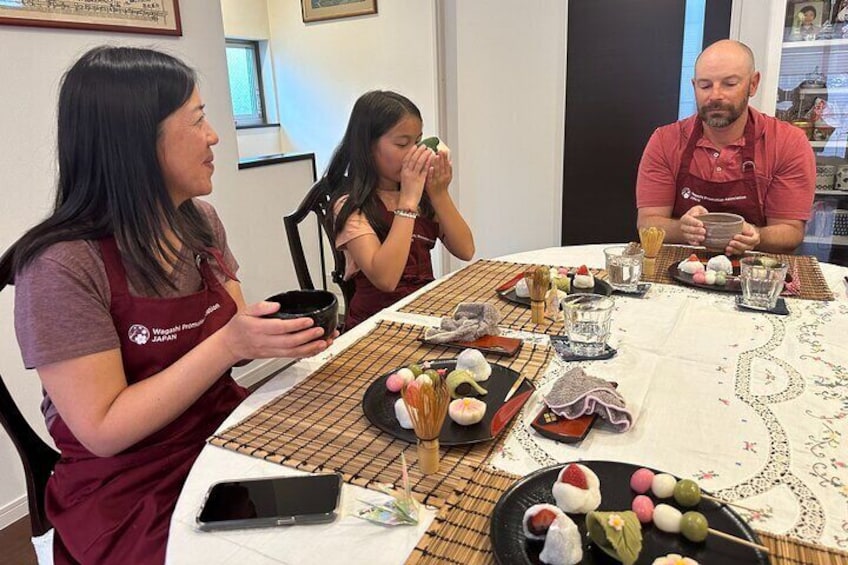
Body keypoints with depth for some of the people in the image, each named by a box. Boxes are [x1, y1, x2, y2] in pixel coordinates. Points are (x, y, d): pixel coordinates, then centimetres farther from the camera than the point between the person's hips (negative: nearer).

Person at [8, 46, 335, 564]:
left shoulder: (202, 222, 0)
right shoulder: (62, 266, -19)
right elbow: (104, 431, -18)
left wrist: (277, 335, -14)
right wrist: (229, 344, -26)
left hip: (228, 434, 6)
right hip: (130, 494, -5)